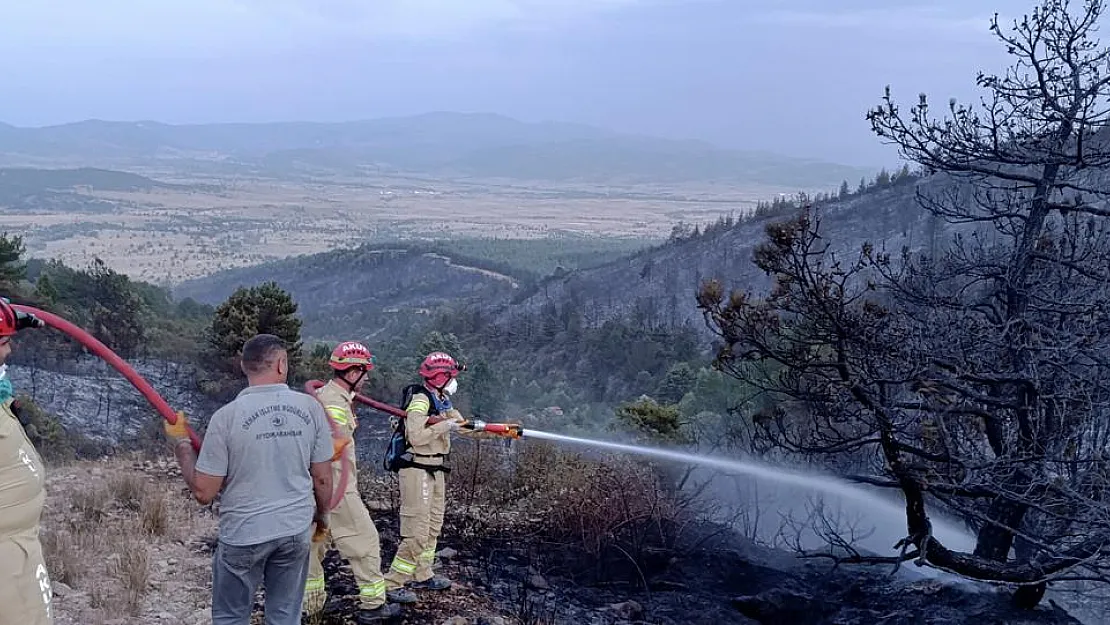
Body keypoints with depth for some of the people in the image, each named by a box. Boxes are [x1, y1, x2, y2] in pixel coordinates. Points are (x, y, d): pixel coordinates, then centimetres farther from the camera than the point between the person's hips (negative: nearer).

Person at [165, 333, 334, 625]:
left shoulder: (226, 417, -14)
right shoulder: (310, 407, -7)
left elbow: (203, 492, -10)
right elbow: (323, 479, 0)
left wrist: (180, 442, 3)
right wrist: (321, 515, 20)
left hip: (243, 535, -2)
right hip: (296, 532, 2)